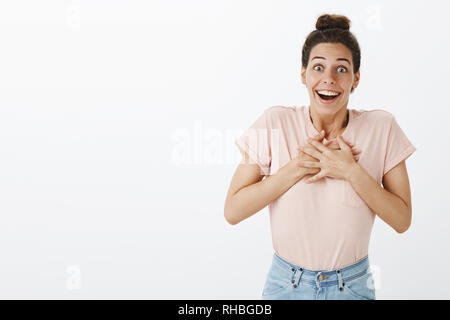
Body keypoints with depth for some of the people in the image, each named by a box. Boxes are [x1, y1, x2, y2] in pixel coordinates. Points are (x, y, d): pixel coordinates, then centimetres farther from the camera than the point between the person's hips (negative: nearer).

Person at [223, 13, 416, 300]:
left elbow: (402, 220, -9)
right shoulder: (275, 123, -11)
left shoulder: (381, 128, -9)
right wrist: (298, 167, -21)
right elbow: (233, 211, -14)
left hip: (352, 285, 1)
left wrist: (351, 171, -21)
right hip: (286, 284, 0)